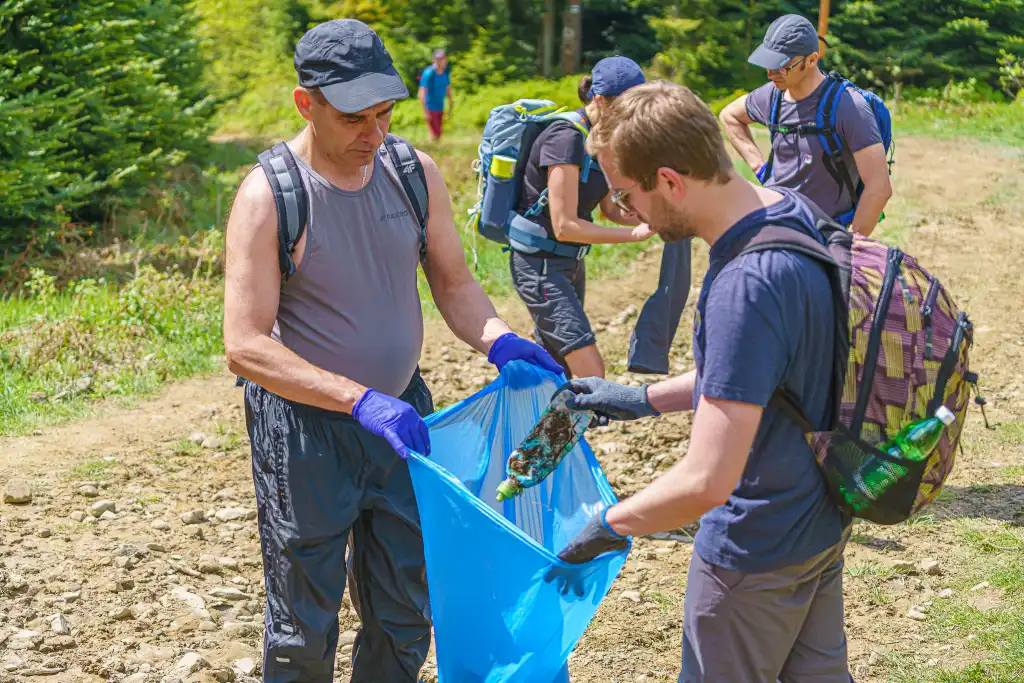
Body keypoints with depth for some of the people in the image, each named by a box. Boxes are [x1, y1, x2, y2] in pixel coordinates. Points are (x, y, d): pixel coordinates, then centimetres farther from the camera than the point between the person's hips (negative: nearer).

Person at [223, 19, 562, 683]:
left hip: (400, 414, 5)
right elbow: (246, 347, -23)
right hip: (306, 427, -5)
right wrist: (359, 400, -34)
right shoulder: (269, 195, -18)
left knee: (406, 617, 17)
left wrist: (498, 340, -16)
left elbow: (453, 282, 6)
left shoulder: (416, 172, -3)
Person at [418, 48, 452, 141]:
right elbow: (422, 93, -22)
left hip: (440, 108, 7)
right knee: (435, 134, -9)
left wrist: (451, 106, 17)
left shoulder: (446, 72, -1)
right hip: (430, 108, -7)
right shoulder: (428, 73, -22)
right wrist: (425, 112, -23)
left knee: (438, 135, 12)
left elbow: (448, 88, 14)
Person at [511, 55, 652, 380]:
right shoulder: (566, 137, -21)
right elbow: (564, 226, -24)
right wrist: (634, 235, -21)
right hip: (540, 264, -9)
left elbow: (610, 209, 13)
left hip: (570, 262, 9)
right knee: (590, 373, -14)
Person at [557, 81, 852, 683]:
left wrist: (608, 525, -18)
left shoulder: (744, 287, -34)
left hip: (758, 549, -9)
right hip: (825, 518, 9)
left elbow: (707, 481, -34)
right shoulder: (794, 213, -4)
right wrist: (645, 399, 11)